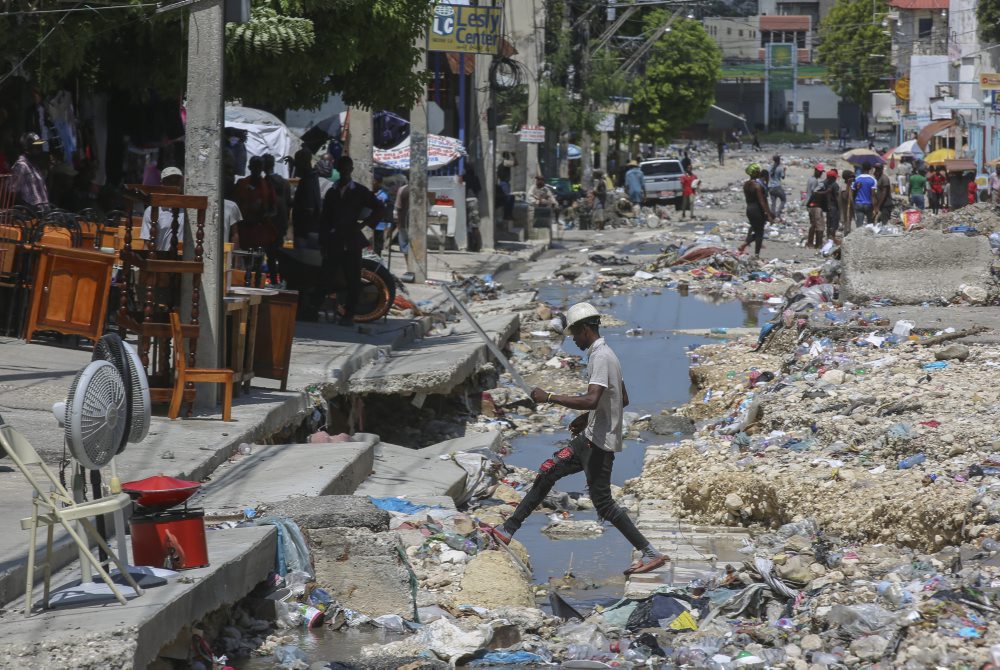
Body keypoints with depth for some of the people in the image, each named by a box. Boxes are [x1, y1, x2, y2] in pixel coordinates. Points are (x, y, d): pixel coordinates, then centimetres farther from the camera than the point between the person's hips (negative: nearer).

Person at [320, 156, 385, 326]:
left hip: (352, 241, -2)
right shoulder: (331, 193, 15)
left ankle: (349, 315, 0)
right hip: (334, 241, 2)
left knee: (353, 280, -4)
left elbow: (380, 210, 1)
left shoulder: (360, 192, 6)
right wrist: (322, 243, 5)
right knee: (326, 275, -5)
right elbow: (325, 220, 13)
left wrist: (363, 224, -7)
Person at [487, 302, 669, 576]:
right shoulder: (604, 353, 14)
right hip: (591, 437, 10)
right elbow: (623, 399, 24)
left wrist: (549, 397, -26)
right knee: (547, 472, 11)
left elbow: (591, 399, -33)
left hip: (600, 441, -10)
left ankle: (650, 553, -4)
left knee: (603, 502, -7)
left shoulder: (600, 357, -18)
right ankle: (508, 529, 15)